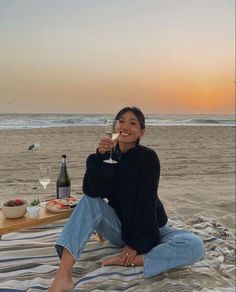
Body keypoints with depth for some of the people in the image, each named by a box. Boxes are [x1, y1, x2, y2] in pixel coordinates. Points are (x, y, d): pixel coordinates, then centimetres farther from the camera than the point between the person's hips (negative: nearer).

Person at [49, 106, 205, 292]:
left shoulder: (148, 157, -16)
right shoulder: (108, 154, -6)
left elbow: (147, 203, -19)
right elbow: (93, 192, -20)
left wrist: (136, 243, -21)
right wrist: (100, 157, -31)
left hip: (149, 230, -2)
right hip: (119, 227, 3)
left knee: (194, 245, -28)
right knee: (89, 202, -24)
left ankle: (128, 261, -26)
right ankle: (63, 276, -33)